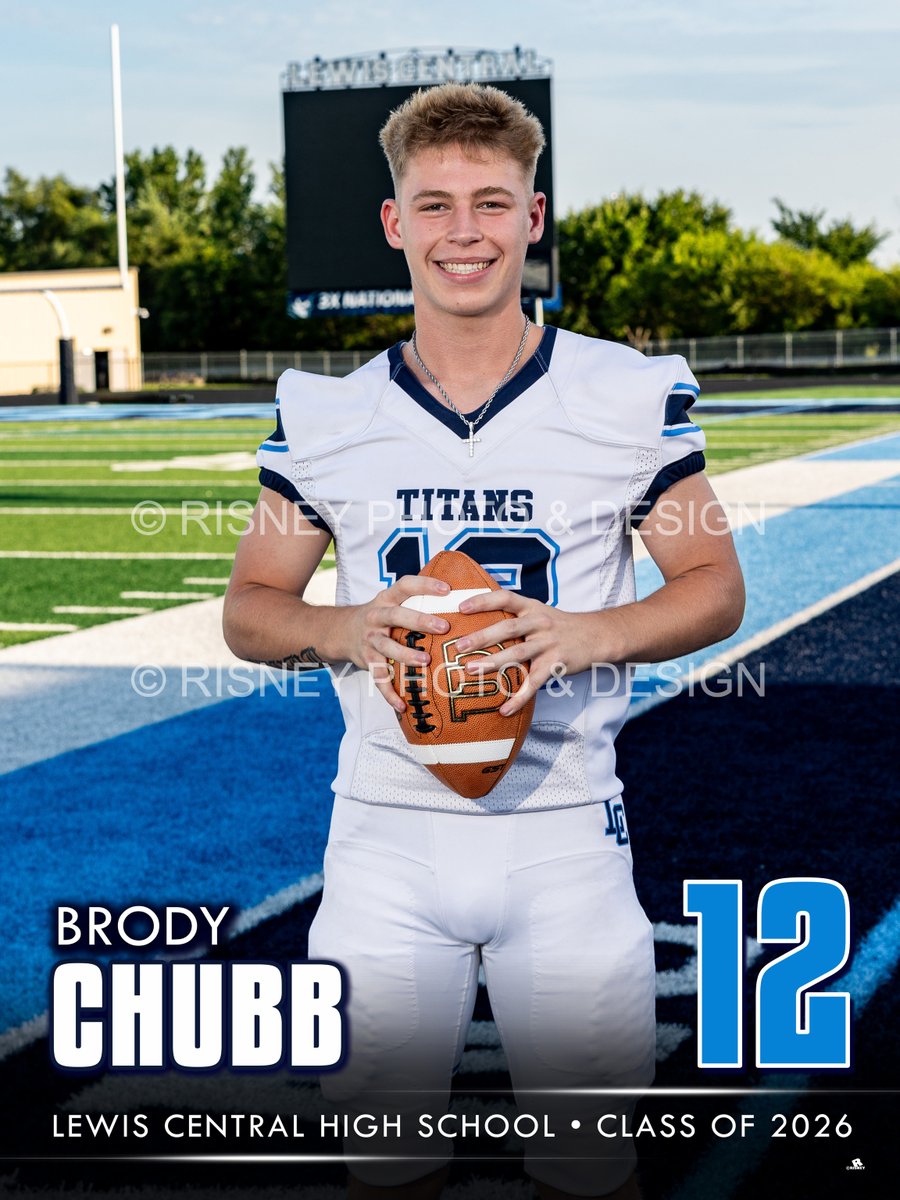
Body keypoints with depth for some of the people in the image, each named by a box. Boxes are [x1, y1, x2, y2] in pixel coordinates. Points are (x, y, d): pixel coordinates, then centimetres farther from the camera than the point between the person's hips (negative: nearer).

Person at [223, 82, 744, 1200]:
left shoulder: (634, 395, -1)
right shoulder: (323, 412, 3)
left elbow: (716, 586, 4)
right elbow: (249, 607, 8)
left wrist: (587, 632, -16)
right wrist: (349, 629, -14)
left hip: (566, 832, -1)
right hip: (386, 837, 1)